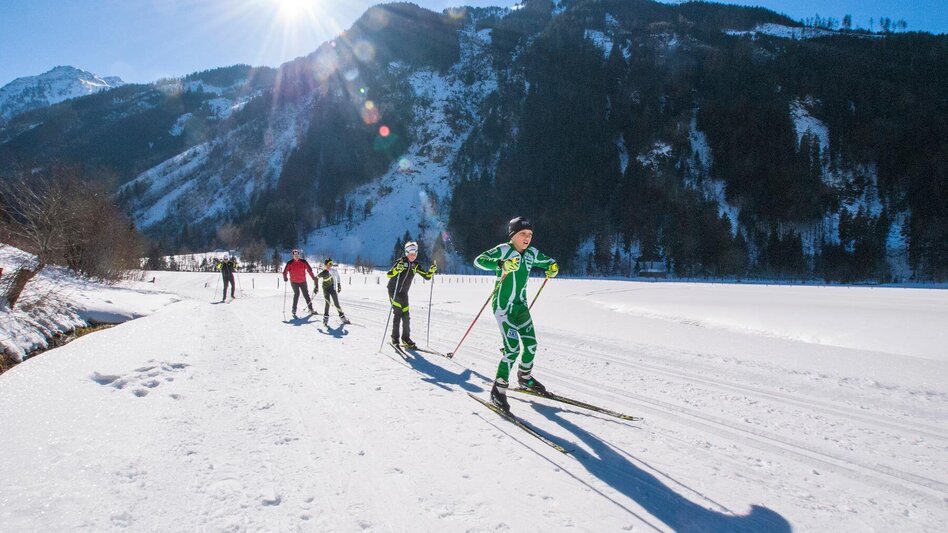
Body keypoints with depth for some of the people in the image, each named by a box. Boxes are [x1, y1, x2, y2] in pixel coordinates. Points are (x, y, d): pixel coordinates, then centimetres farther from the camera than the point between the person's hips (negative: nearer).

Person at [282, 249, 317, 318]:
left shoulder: (303, 262, -4)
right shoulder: (290, 263, -8)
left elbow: (309, 270, 0)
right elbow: (285, 271, -6)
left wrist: (314, 278, -3)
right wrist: (285, 277, -25)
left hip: (303, 281, 2)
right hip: (294, 282, -2)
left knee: (306, 295, 9)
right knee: (296, 294, -17)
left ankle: (311, 309, 22)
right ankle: (294, 311, -13)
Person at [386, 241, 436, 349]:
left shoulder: (415, 265, 3)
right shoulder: (401, 261, -14)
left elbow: (426, 276, 5)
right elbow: (389, 274, -23)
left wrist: (431, 270, -14)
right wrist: (397, 269, -42)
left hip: (403, 293, 5)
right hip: (393, 291, -5)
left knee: (406, 316, 3)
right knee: (397, 314, -8)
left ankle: (406, 339, 10)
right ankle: (395, 338, 1)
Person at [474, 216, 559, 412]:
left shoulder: (531, 253, 6)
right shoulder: (503, 250, -13)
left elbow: (548, 262, 22)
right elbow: (479, 260, -24)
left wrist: (552, 267, -2)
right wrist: (501, 264, -40)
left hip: (521, 305, 7)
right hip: (503, 306, -7)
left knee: (531, 345, 13)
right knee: (513, 348, -15)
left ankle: (525, 377, 38)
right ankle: (498, 390, -4)